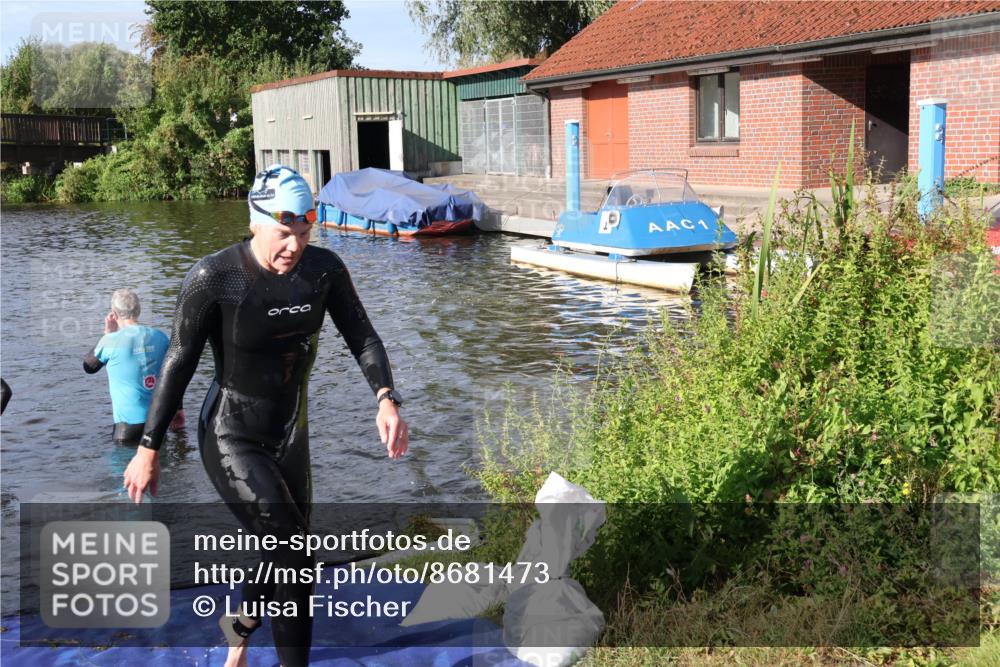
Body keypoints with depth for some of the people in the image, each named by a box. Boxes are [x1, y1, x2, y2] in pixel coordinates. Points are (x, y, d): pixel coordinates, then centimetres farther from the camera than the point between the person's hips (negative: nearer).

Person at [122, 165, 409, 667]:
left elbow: (361, 336, -5)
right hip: (231, 440, -5)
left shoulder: (323, 268, -10)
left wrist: (386, 400, -23)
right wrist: (148, 450, -10)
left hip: (289, 435, 6)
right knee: (295, 559, -14)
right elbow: (179, 363, -14)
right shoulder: (214, 278, -21)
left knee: (282, 556, 19)